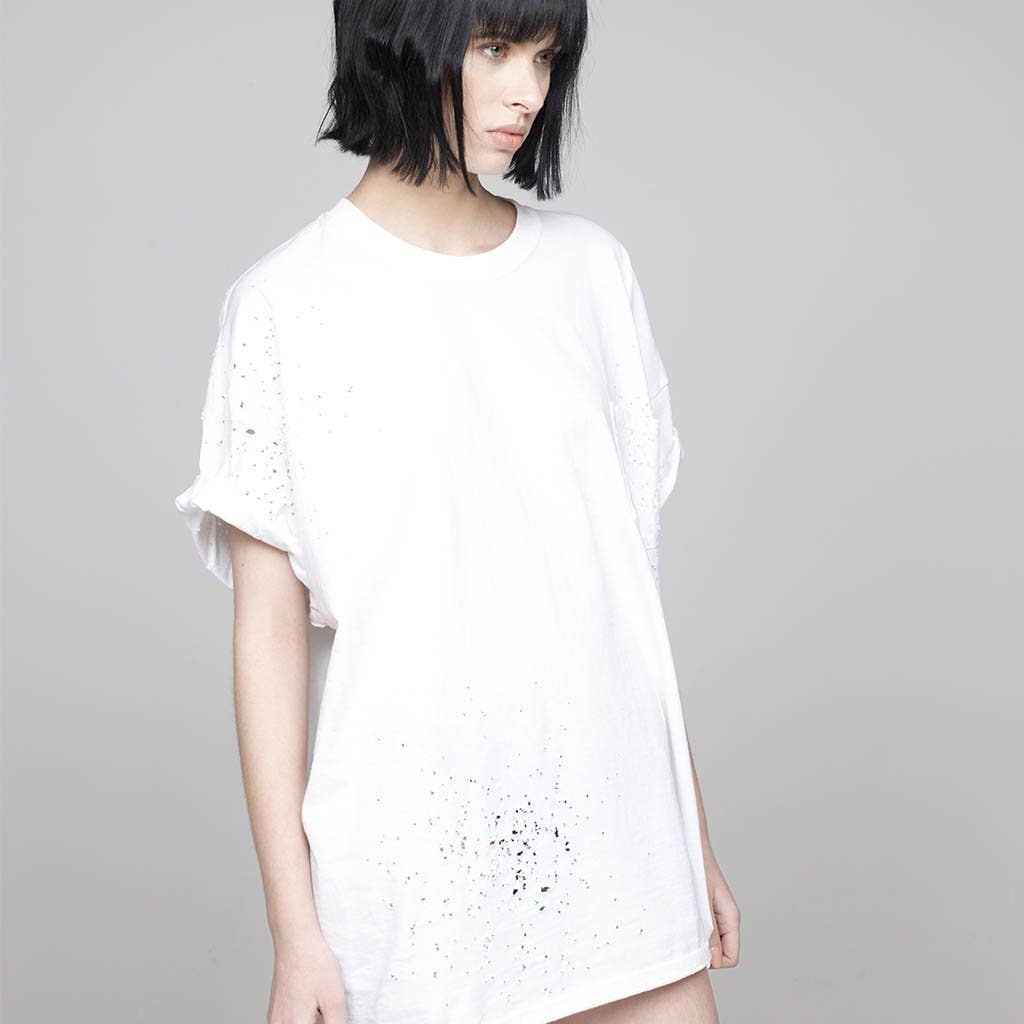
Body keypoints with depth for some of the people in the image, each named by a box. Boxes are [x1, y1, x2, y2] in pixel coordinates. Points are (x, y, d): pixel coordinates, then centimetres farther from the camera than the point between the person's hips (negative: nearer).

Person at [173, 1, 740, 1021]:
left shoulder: (591, 266, 6)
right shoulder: (288, 302, -6)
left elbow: (625, 571, 10)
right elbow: (268, 630, -6)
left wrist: (695, 838, 11)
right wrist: (294, 928, -9)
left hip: (615, 824, 4)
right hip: (420, 851, -3)